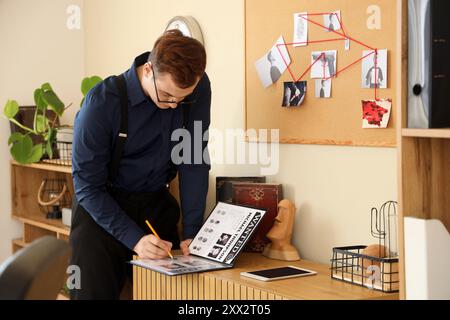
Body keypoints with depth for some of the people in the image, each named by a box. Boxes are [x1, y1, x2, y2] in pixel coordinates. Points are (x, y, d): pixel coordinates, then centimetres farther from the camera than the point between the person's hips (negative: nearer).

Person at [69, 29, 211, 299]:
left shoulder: (198, 89, -12)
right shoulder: (103, 102, -22)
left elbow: (195, 162, -7)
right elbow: (88, 187, -18)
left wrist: (192, 232, -11)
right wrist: (135, 239, -26)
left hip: (156, 203, 3)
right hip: (101, 206, -3)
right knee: (95, 289, -10)